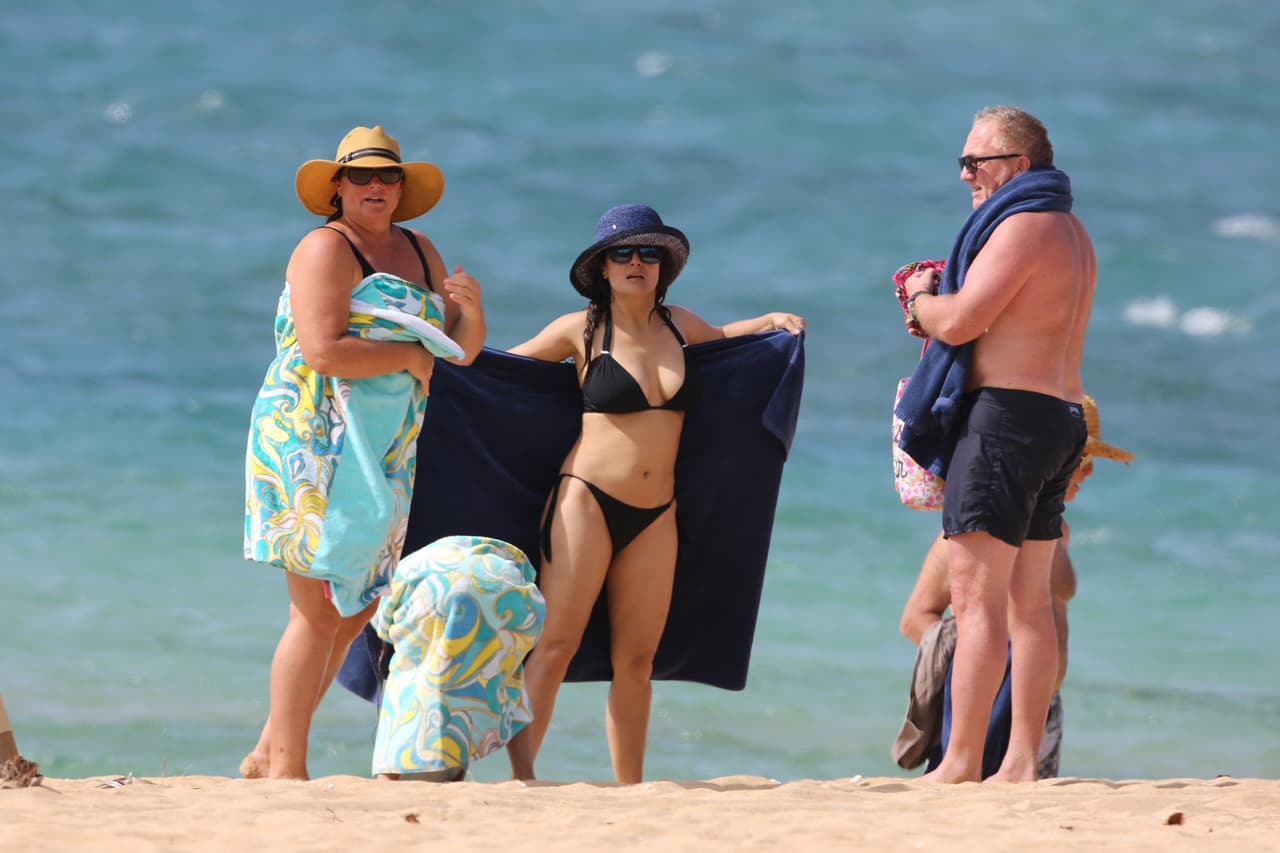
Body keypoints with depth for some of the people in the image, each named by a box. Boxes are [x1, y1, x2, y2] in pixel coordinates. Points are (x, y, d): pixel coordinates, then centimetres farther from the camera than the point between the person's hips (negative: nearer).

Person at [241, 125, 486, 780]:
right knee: (318, 613, -10)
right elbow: (324, 351, -23)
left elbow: (463, 352, 18)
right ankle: (285, 770, -6)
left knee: (357, 611, 9)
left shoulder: (417, 251, 16)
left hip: (379, 453, 9)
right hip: (315, 442, -9)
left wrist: (471, 306, -3)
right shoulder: (326, 248, -9)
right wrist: (409, 356, -11)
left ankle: (269, 753, 16)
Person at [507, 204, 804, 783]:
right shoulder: (581, 331, -1)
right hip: (587, 501, -4)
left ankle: (629, 789, 10)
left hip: (656, 516, 4)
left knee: (636, 656, 5)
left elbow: (718, 340, 35)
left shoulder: (678, 325, 11)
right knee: (556, 642, -12)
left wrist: (768, 321, 20)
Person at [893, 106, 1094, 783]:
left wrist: (921, 300, 3)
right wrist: (940, 311, 14)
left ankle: (960, 762, -15)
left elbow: (958, 322, -18)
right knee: (1028, 601, 9)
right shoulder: (1071, 233, 20)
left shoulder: (1022, 227, -12)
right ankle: (1022, 763, 9)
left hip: (1004, 416, -10)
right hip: (1060, 417, 10)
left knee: (976, 596, -12)